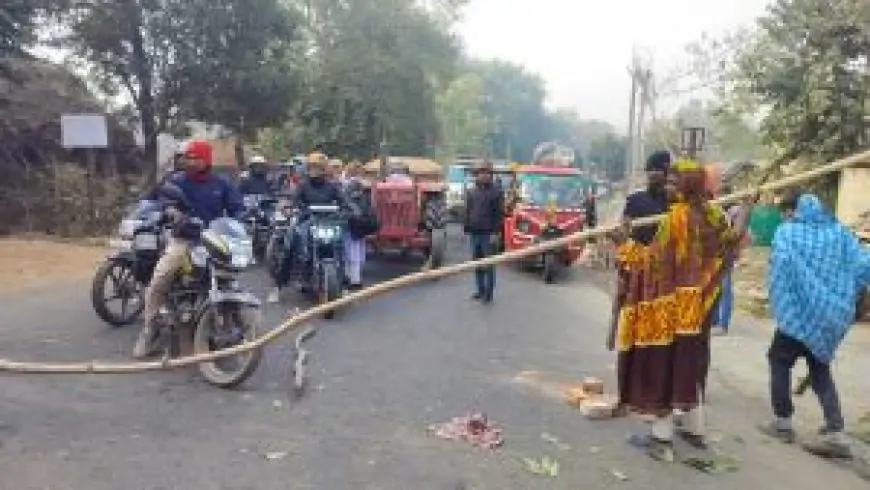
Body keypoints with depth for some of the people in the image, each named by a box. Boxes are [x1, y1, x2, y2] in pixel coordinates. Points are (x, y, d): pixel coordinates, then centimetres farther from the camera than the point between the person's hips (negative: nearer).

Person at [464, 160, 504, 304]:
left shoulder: (496, 192, -4)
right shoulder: (471, 192, 12)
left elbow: (500, 214, -9)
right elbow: (467, 212, 14)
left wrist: (495, 232, -15)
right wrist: (467, 229, 8)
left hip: (488, 234, -5)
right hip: (474, 233, 6)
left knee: (489, 264, 0)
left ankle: (489, 293, 6)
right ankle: (480, 290, 23)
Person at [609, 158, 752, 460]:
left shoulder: (677, 215, -17)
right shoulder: (713, 215, 4)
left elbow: (654, 258, -18)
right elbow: (728, 246, 20)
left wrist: (625, 243, -6)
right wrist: (742, 218, 31)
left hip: (670, 304, -7)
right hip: (697, 304, 7)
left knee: (662, 363, 1)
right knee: (690, 360, 18)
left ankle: (662, 436, 6)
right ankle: (694, 429, 28)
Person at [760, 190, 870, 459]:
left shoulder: (787, 231, -4)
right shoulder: (839, 231, 9)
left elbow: (781, 264, -21)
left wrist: (779, 302, -14)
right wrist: (842, 298, 10)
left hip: (800, 311, -5)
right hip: (833, 314, 5)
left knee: (779, 359, 16)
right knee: (819, 367, 18)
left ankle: (783, 421, 20)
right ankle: (836, 433, 11)